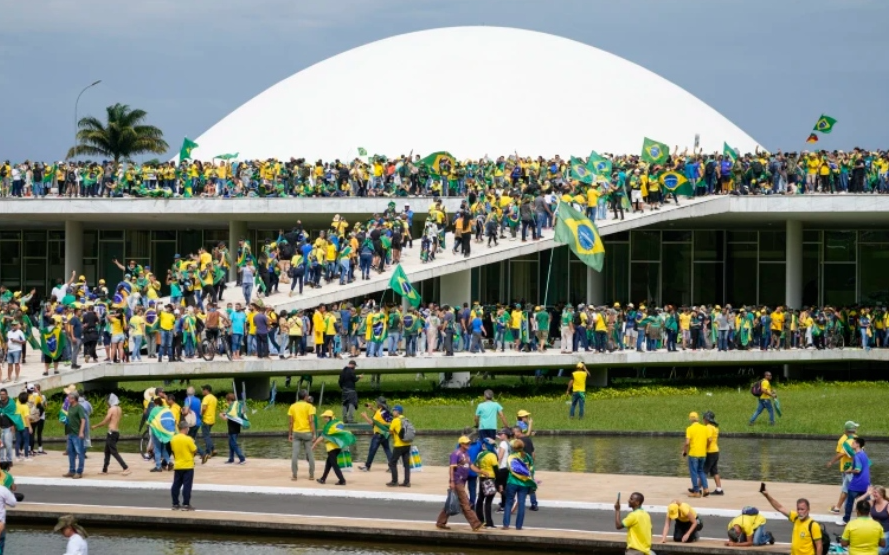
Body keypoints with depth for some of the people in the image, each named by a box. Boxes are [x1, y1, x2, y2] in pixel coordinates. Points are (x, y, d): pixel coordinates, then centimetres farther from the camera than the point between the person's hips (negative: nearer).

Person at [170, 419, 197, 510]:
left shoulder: (173, 439, 1)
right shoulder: (188, 439, -16)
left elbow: (173, 450, 10)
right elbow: (195, 450, -11)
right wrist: (193, 443, 5)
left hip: (177, 466, 5)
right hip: (188, 466, -5)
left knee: (176, 485, 10)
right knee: (187, 485, -1)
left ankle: (175, 504, 14)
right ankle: (186, 504, -2)